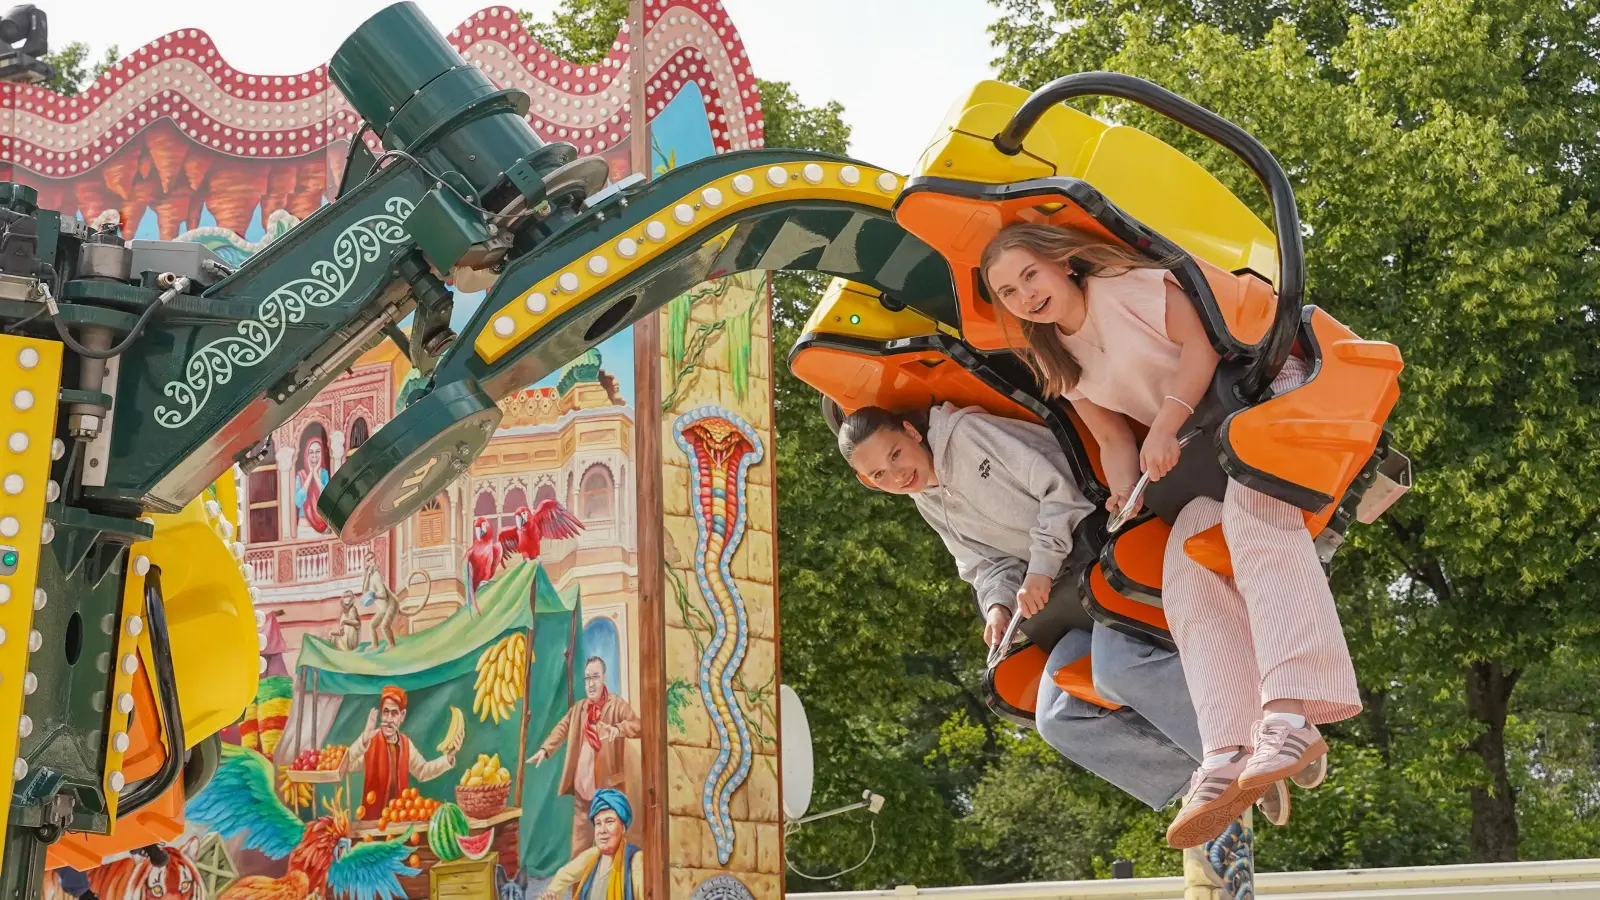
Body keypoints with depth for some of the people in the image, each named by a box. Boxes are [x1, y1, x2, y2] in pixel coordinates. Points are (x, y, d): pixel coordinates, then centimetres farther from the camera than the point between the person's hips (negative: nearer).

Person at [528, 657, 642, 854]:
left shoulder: (617, 704, -2)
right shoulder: (579, 708, 16)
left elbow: (637, 725, -12)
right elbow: (562, 728, 11)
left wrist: (618, 728, -32)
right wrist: (545, 749, -4)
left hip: (608, 780, -5)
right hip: (582, 780, 5)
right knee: (580, 828, 8)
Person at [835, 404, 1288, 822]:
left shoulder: (966, 432, -10)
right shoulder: (930, 504, 15)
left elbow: (1058, 484, -15)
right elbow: (985, 560, 15)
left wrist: (1041, 570, -15)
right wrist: (998, 603, -6)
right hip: (1071, 597, 9)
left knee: (1117, 667, -33)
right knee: (1058, 719, -7)